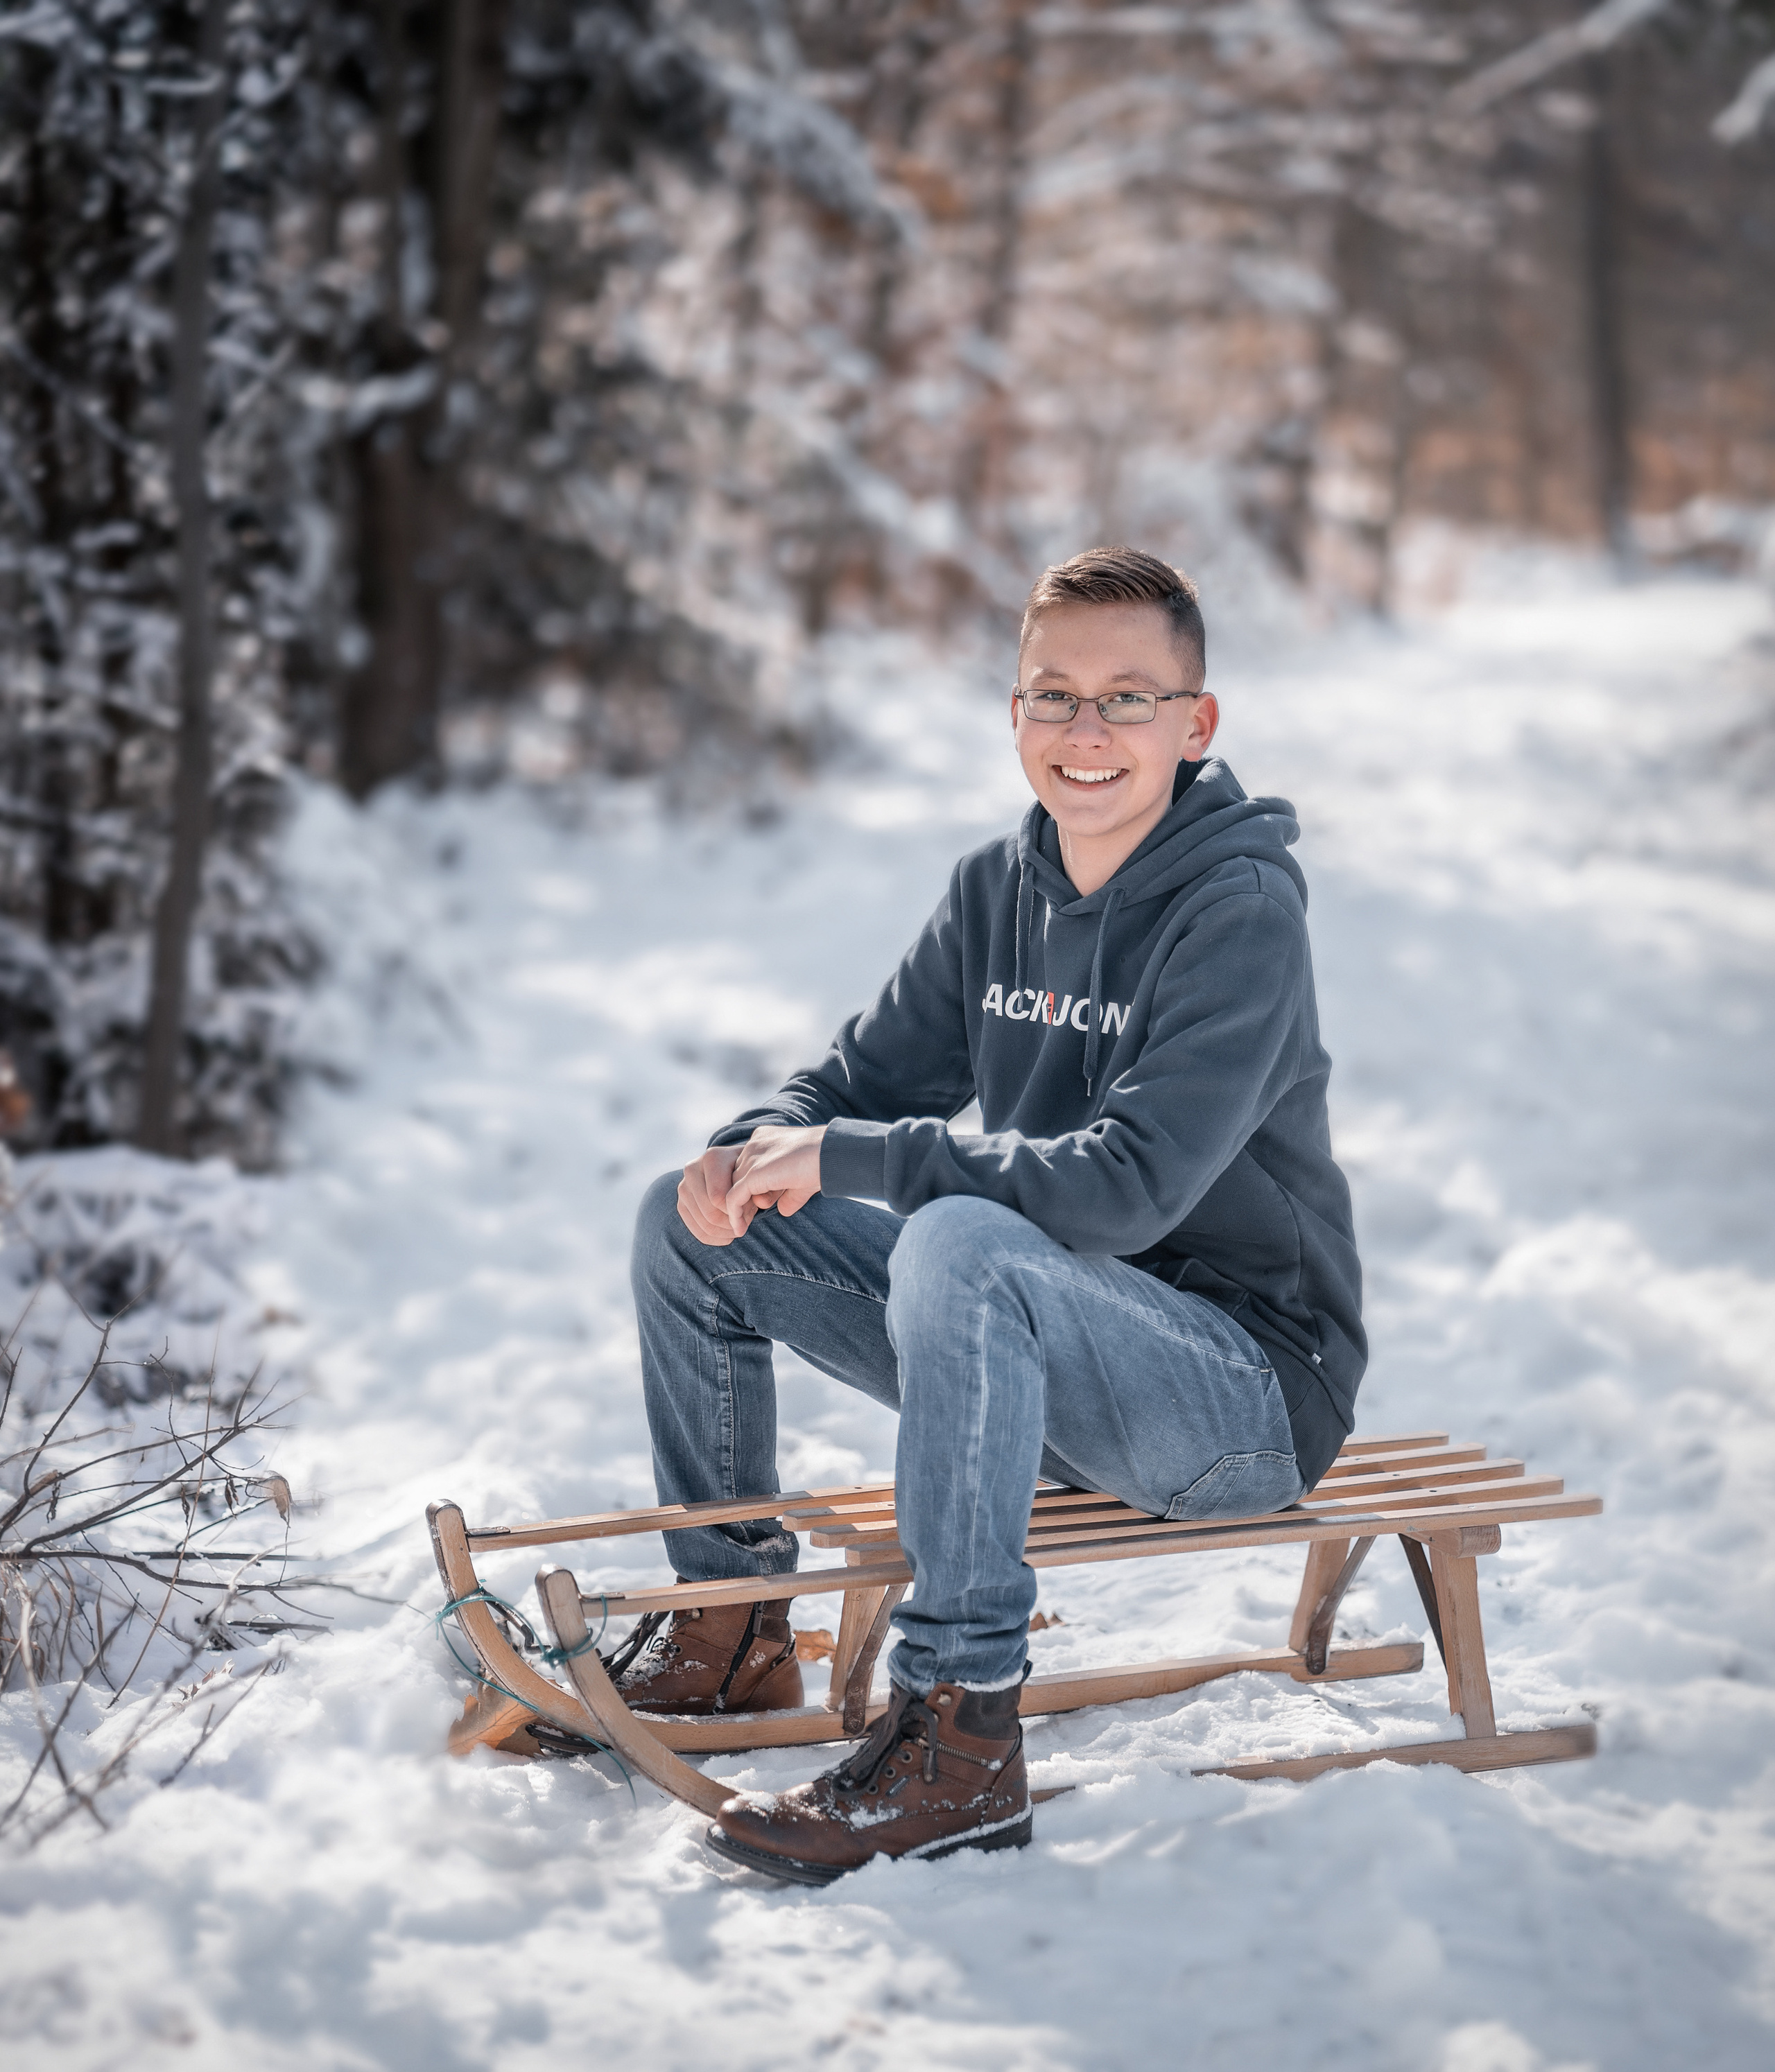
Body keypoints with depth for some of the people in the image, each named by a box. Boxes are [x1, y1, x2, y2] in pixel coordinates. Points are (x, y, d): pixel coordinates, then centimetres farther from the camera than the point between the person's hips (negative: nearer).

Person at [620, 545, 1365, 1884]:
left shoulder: (1242, 908, -18)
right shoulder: (999, 891, 5)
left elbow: (1126, 1185, -28)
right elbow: (870, 1079, 10)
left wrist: (846, 1160, -26)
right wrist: (758, 1151, -14)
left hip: (1251, 1385, -8)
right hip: (1050, 1357, 8)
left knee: (961, 1244, -37)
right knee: (689, 1222, 5)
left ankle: (962, 1741, -34)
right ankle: (730, 1631, 18)